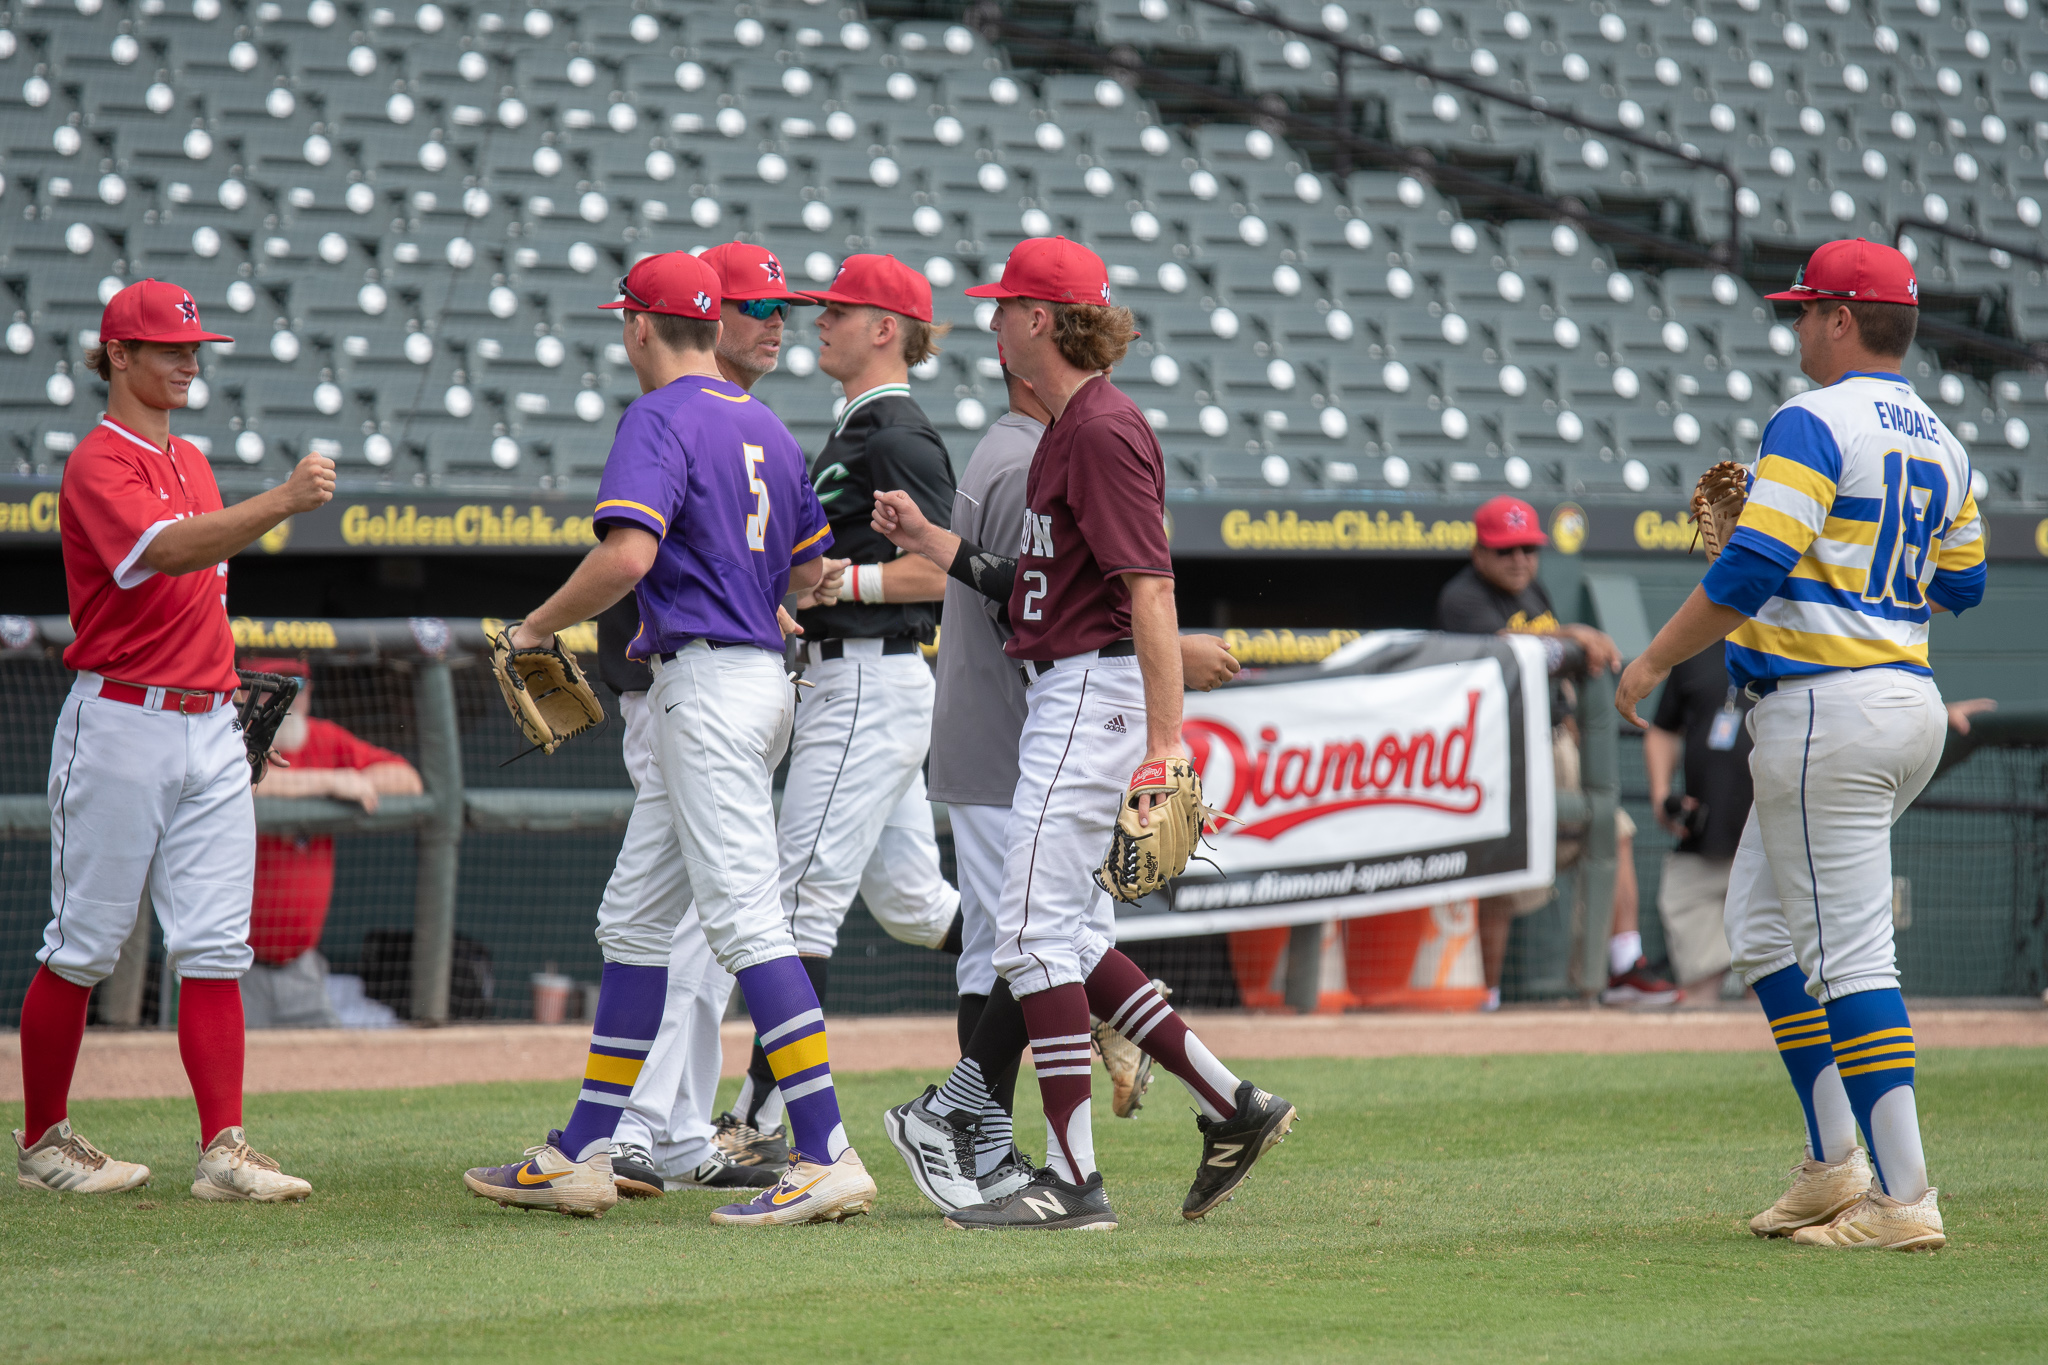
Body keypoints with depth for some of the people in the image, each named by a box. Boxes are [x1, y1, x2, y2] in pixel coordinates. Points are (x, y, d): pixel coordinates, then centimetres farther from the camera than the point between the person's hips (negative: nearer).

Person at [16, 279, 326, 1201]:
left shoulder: (191, 462, 18)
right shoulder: (100, 464, -10)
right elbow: (167, 551, -29)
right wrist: (284, 502, -39)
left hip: (210, 726, 7)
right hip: (121, 725, -7)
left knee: (216, 945, -1)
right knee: (82, 947, 1)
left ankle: (223, 1150, -5)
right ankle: (41, 1141, 12)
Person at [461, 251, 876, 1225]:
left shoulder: (660, 418, -10)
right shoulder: (767, 428, 17)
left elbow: (627, 556, -23)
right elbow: (809, 571, 24)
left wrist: (537, 627, -8)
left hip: (704, 684, -10)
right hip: (762, 677, 10)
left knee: (744, 918, -13)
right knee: (635, 921, 14)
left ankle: (827, 1159, -19)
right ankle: (584, 1156, 17)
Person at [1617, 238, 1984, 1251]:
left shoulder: (1814, 424, -12)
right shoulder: (1942, 446, 14)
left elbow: (1753, 570, -19)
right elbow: (1960, 586, 19)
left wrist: (1653, 662, -9)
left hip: (1826, 707, -9)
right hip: (1914, 704, 9)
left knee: (1850, 953, -8)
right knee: (1760, 921, 18)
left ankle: (1903, 1199, -10)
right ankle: (1833, 1166, 15)